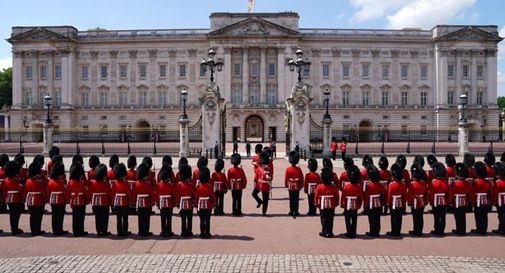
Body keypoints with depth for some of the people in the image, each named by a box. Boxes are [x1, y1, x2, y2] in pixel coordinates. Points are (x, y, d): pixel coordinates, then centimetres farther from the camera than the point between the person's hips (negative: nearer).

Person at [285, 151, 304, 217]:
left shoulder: (288, 169, -10)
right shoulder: (298, 169, -8)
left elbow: (286, 178, -5)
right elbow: (301, 178, -2)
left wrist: (286, 185, 8)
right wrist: (301, 185, 10)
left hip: (291, 187, 0)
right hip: (297, 187, 0)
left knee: (291, 200, 8)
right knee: (296, 199, 6)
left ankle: (291, 212, 10)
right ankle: (296, 212, 8)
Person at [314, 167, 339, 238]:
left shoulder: (319, 187, -12)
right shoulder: (334, 187, -7)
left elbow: (316, 196, -4)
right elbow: (337, 197, 2)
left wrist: (316, 204, 9)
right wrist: (336, 203, 16)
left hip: (322, 206, -1)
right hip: (331, 206, 1)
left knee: (324, 219, 8)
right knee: (330, 220, 9)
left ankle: (324, 232, 11)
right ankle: (329, 233, 13)